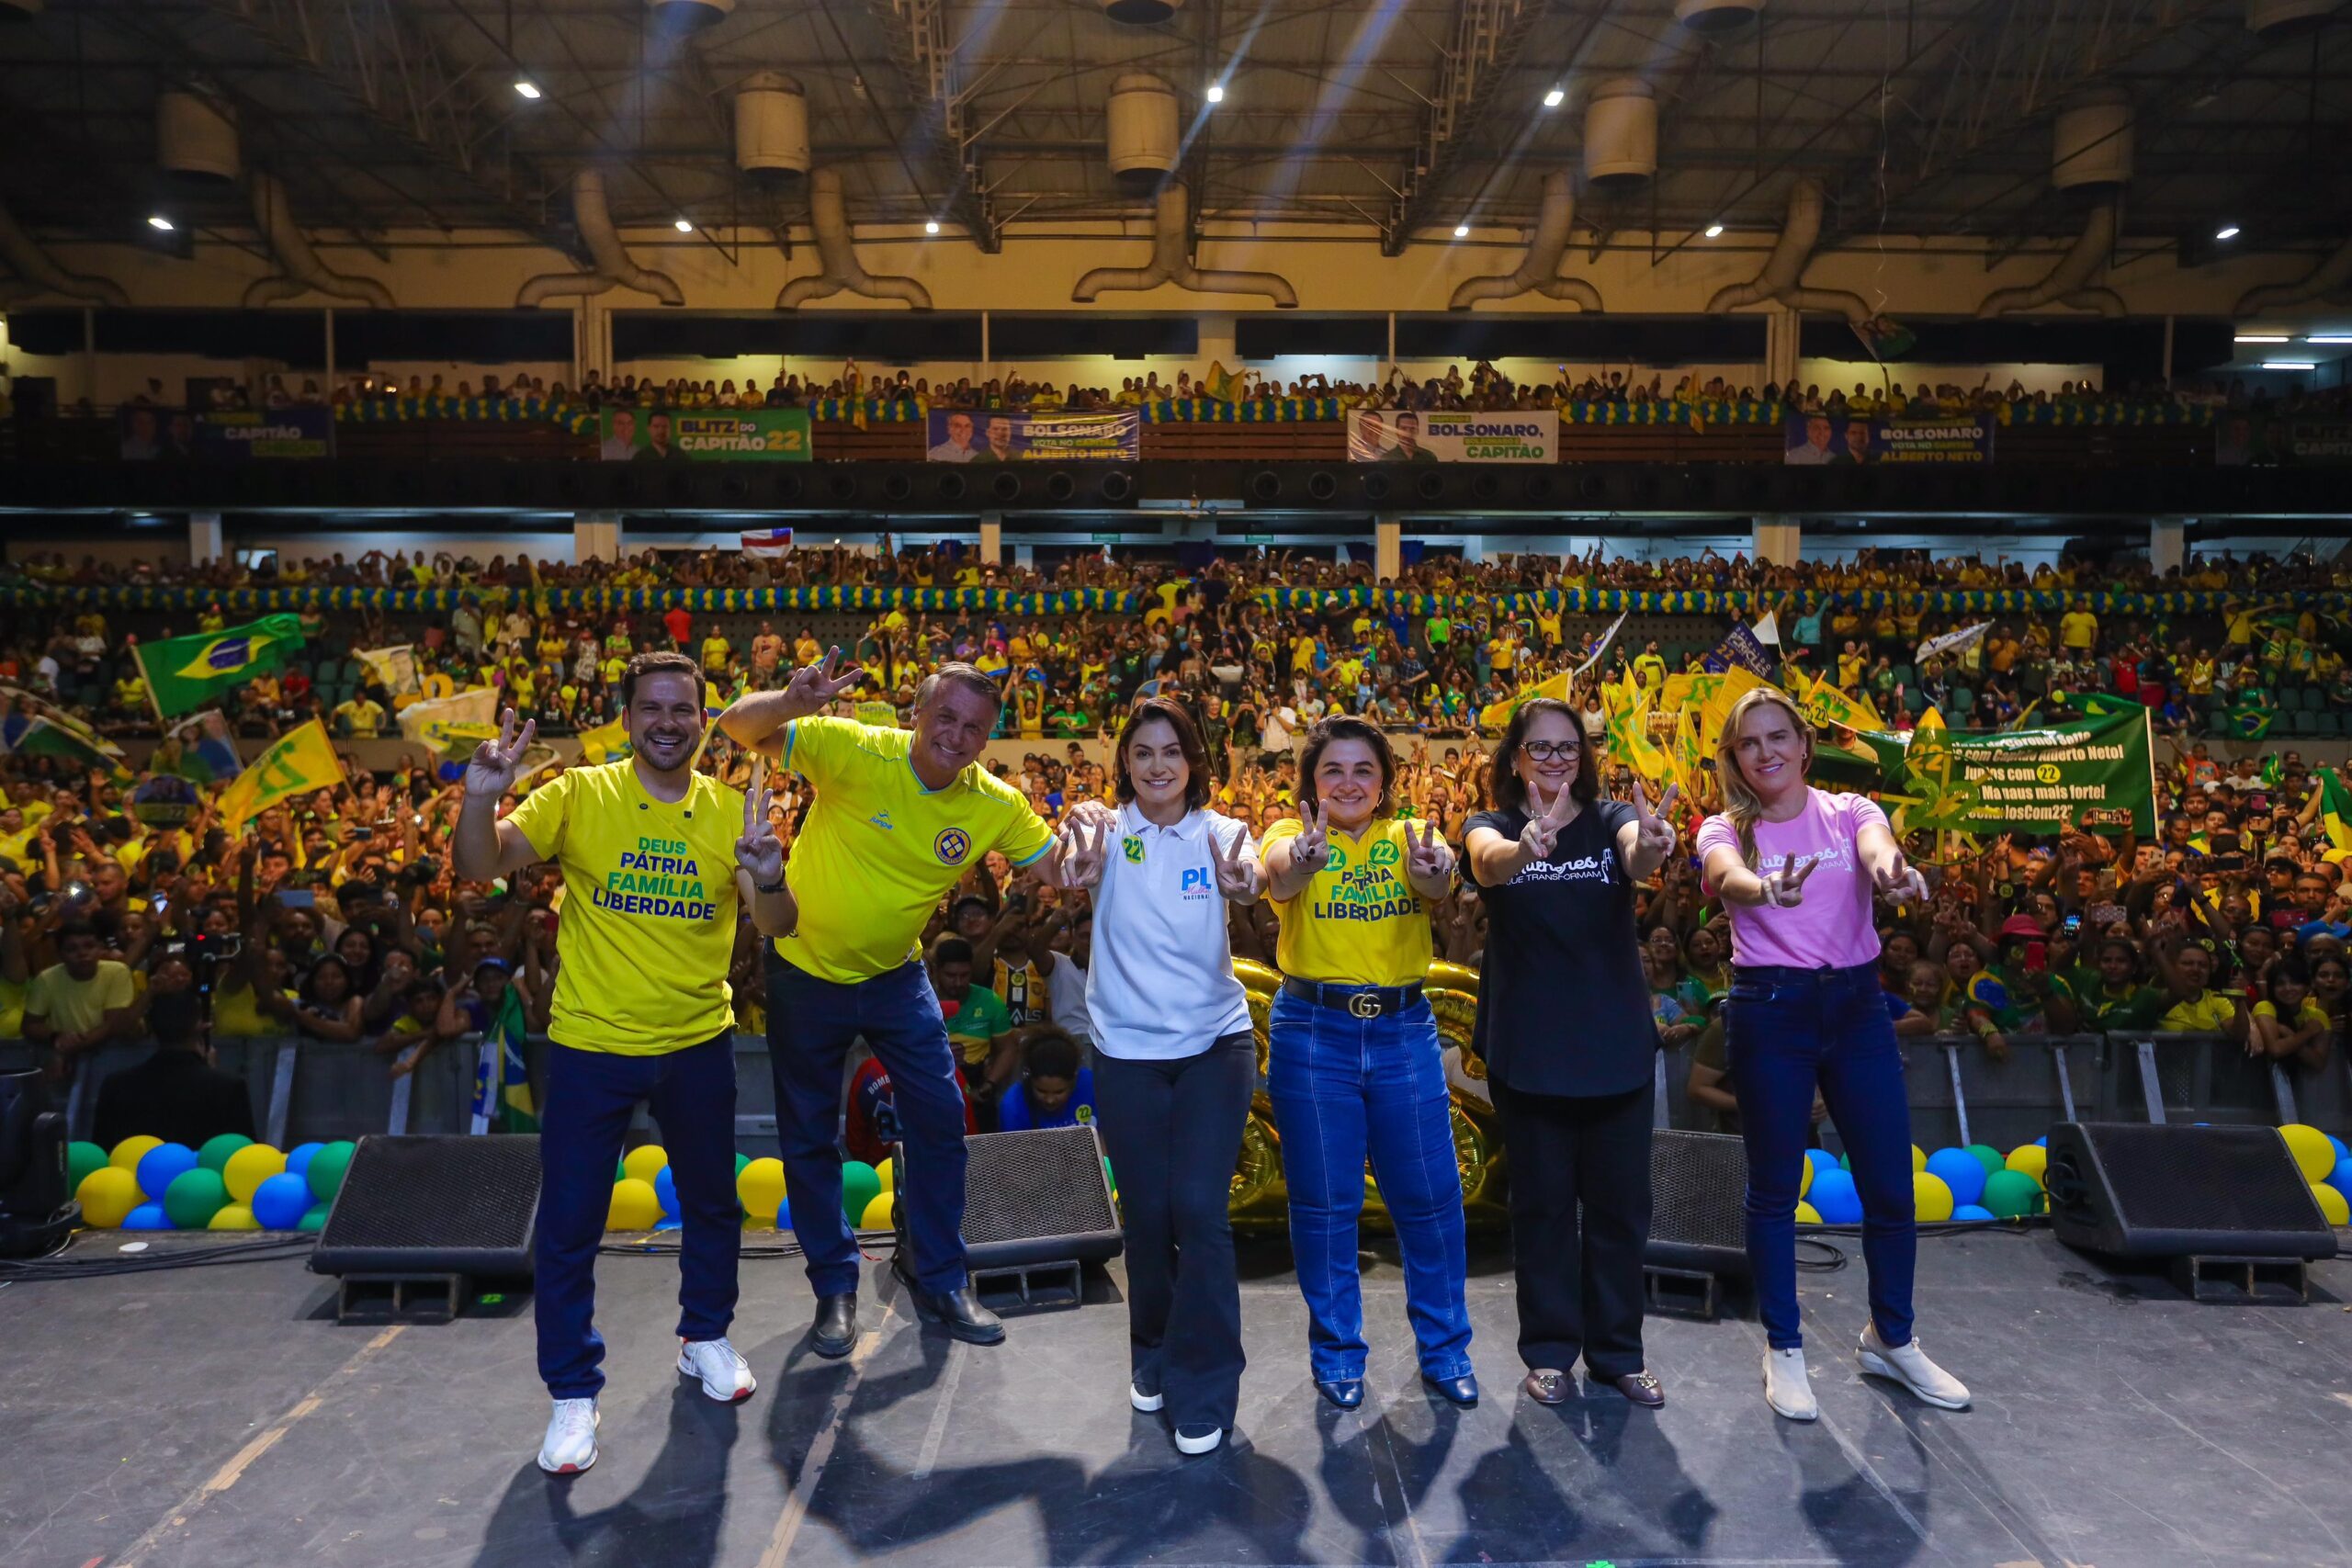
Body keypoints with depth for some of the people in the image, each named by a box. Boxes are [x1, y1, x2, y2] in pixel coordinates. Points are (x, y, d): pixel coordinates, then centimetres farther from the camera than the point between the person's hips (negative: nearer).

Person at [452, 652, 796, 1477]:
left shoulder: (730, 810, -3)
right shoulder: (581, 794, -8)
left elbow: (775, 926, -8)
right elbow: (480, 868, -14)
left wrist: (767, 877, -29)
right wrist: (480, 798, -33)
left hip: (698, 1042, 2)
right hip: (589, 1044, -2)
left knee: (712, 1201, 17)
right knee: (569, 1223, 3)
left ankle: (705, 1337, 41)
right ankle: (574, 1392, 21)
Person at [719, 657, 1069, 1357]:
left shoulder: (997, 805, -11)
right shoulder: (854, 750, -22)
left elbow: (1059, 870, -3)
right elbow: (739, 726, -26)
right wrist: (792, 702, -49)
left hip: (894, 975, 3)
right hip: (806, 971, -2)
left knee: (940, 1120, 2)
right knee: (808, 1136, 9)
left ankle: (940, 1279, 22)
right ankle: (835, 1287, 28)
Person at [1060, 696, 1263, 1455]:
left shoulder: (1219, 832, -1)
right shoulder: (1109, 831, -2)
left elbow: (1258, 875, -23)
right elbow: (1078, 876, -24)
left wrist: (1242, 883, -47)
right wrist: (1083, 865, -48)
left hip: (1214, 1043, 0)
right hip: (1128, 1050, 1)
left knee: (1200, 1209, -5)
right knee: (1147, 1213, 10)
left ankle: (1203, 1387, 11)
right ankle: (1154, 1355, 34)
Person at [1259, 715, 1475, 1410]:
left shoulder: (1406, 837, 4)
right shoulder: (1291, 834, -1)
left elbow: (1436, 881, -19)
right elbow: (1278, 872, -26)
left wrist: (1435, 873, -45)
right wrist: (1299, 860, -51)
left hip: (1404, 1030, 2)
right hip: (1313, 1033, -1)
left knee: (1431, 1195, 8)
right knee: (1324, 1201, 7)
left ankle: (1445, 1347, 27)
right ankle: (1337, 1351, 25)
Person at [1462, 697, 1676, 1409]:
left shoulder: (1611, 818, 0)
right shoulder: (1492, 827, -2)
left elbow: (1639, 857, -23)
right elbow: (1487, 864, -26)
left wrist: (1651, 848, -49)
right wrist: (1525, 847, -50)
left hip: (1617, 1045, 1)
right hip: (1527, 1050, -1)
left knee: (1619, 1201, 10)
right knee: (1542, 1202, 9)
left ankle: (1617, 1350, 26)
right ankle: (1549, 1350, 23)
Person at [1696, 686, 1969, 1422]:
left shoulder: (1849, 810, 3)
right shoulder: (1727, 829, -2)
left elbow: (1876, 846, -21)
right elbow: (1726, 877, -26)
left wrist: (1889, 867, -47)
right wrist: (1767, 889, -50)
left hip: (1857, 1003, 2)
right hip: (1770, 1010, -2)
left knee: (1891, 1184, 9)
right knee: (1774, 1188, 7)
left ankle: (1891, 1338, 31)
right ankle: (1783, 1349, 23)